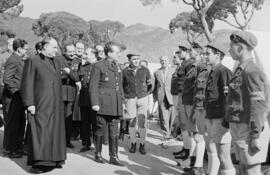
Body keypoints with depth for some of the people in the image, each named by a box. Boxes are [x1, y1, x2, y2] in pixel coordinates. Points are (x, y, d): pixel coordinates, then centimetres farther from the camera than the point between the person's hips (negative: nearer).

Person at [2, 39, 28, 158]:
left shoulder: (19, 60, 15)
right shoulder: (12, 61, -16)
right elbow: (6, 79, -23)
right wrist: (15, 91, -19)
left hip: (18, 98, 10)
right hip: (12, 98, -10)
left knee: (21, 123, 16)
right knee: (12, 124, -1)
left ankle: (18, 147, 27)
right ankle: (11, 150, 10)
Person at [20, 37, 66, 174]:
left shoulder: (56, 62, 17)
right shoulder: (33, 61, -4)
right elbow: (27, 84, -8)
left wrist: (60, 102, 16)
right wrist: (29, 103, -14)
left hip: (56, 106, 7)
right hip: (40, 105, -7)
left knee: (55, 132, 9)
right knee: (40, 132, -6)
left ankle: (54, 159, 18)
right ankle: (38, 162, -1)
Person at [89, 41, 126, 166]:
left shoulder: (117, 67, 16)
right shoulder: (98, 66, -4)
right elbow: (93, 86, -8)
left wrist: (122, 101, 15)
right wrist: (94, 103, -13)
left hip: (115, 104, 6)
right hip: (104, 104, -5)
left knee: (114, 131, 6)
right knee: (101, 129, 4)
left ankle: (113, 156, 11)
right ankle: (98, 153, 20)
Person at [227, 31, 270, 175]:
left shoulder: (252, 72, -16)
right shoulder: (241, 71, 13)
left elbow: (258, 106, -21)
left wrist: (255, 137, -22)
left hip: (249, 130, -9)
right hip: (240, 129, 9)